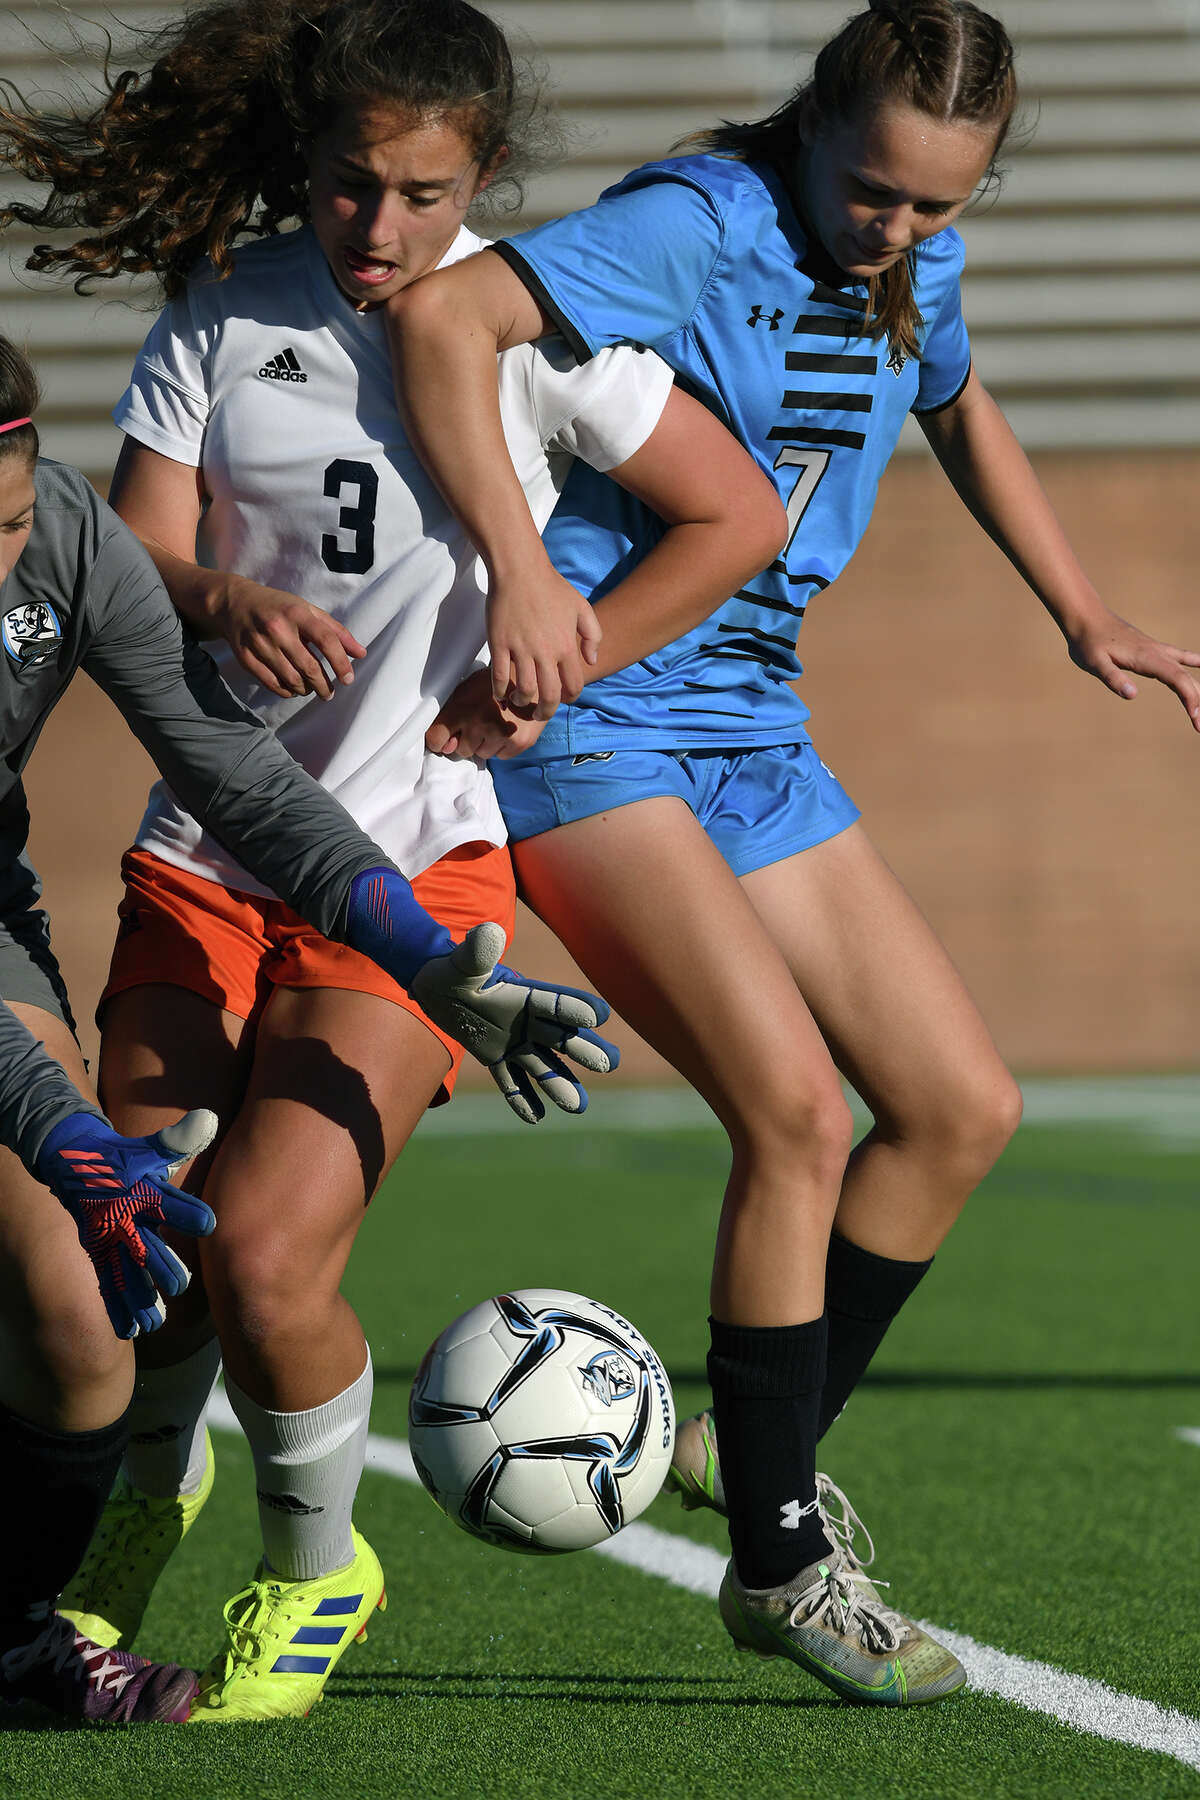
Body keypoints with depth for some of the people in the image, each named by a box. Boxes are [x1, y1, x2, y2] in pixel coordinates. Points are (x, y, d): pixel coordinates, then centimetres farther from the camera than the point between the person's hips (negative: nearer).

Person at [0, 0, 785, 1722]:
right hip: (210, 845, 4)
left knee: (266, 1251, -17)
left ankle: (315, 1566, 12)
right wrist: (228, 605, -26)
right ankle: (151, 1485, 42)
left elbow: (739, 517, -1)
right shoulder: (222, 314, 1)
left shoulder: (527, 321, -7)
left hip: (414, 855, -4)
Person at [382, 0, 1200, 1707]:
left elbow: (959, 409, 30)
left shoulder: (915, 269, 7)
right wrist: (519, 564, -39)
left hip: (751, 732, 9)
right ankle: (782, 1562, -10)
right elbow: (444, 311, -31)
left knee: (962, 1109, 7)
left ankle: (766, 1444, 23)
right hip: (593, 723, -9)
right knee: (794, 1105, -20)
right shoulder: (700, 229, -18)